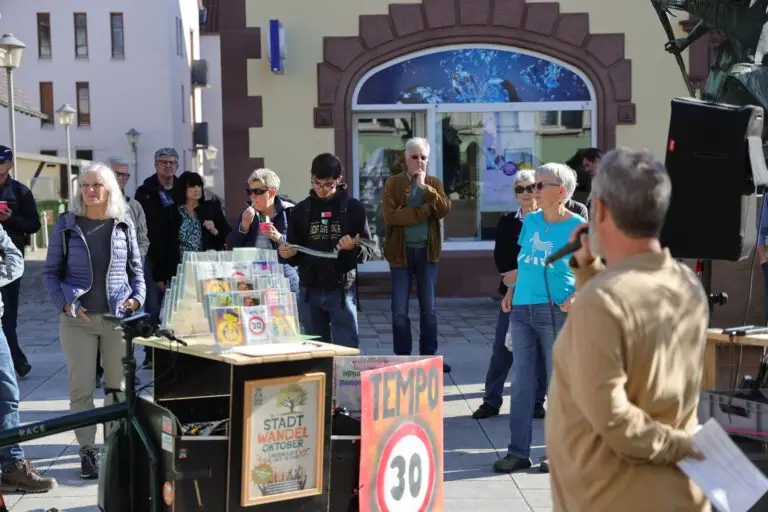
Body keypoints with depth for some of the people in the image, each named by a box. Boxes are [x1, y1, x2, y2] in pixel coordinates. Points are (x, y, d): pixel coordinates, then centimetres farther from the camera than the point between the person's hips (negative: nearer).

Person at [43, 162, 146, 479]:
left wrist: (137, 297, -3)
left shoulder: (124, 224, 6)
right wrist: (64, 302, -11)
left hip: (118, 317, 1)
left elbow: (136, 268, 13)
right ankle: (87, 450, 8)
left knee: (118, 386, 8)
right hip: (78, 319, -1)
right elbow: (51, 271, 4)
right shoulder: (66, 224, 1)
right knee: (81, 388, -1)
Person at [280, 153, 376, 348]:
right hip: (310, 291, 3)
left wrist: (354, 248, -23)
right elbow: (294, 257, 11)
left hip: (341, 291, -3)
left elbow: (370, 249, -3)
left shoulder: (353, 208, 0)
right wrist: (286, 253, -11)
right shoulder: (301, 210, 8)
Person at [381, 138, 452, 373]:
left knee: (429, 309, 7)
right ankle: (402, 359, 9)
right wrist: (425, 210, -15)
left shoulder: (434, 184, 8)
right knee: (400, 311, 0)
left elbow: (445, 209, -10)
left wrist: (425, 187, -16)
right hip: (401, 252, -2)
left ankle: (429, 357, 16)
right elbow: (391, 216, -16)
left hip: (427, 251, 3)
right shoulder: (393, 184, -2)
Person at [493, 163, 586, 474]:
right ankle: (518, 451, 13)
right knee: (521, 382, 7)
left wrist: (577, 297, -19)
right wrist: (511, 289, 10)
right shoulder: (530, 221, 11)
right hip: (522, 309, 6)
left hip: (555, 311, -6)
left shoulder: (577, 227, -6)